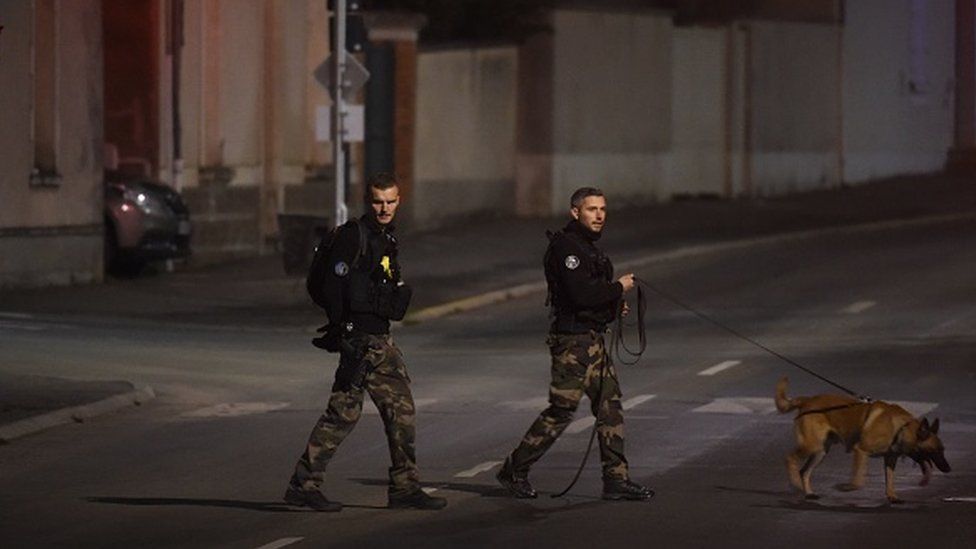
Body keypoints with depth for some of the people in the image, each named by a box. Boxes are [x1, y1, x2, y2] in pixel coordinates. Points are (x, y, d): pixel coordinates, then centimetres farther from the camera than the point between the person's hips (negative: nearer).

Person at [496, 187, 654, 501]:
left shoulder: (586, 246, 17)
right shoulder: (566, 247, -16)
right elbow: (580, 294, -25)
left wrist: (612, 303, 8)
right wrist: (618, 289, -12)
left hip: (593, 339, 10)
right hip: (573, 340, -10)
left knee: (610, 405, 7)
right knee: (562, 409, -6)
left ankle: (616, 479, 9)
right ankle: (515, 470, 5)